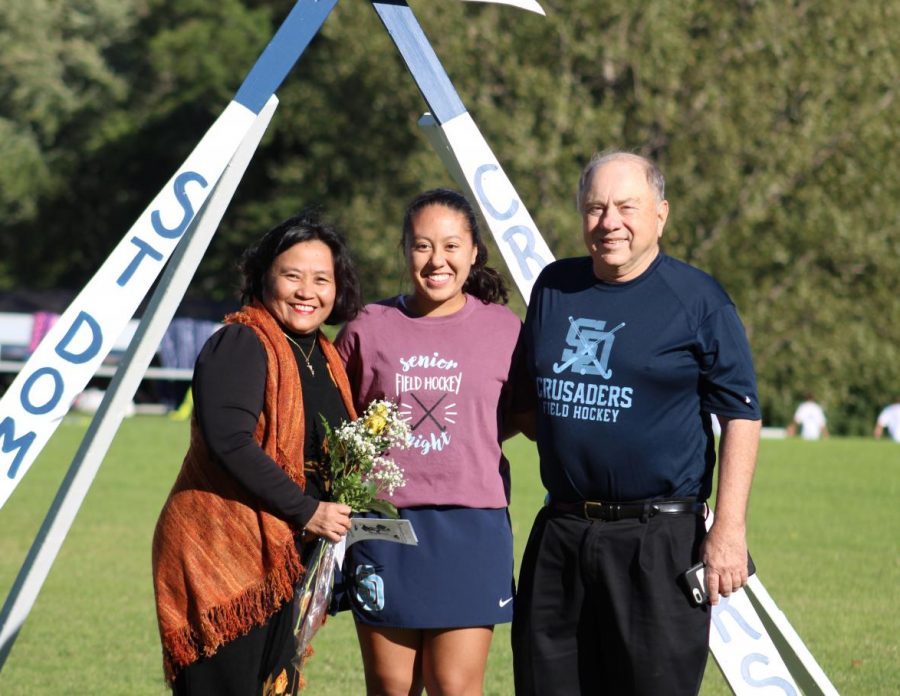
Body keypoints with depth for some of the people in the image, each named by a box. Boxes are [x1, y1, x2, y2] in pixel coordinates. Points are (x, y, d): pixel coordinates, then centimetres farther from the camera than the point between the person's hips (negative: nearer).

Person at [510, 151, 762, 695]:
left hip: (659, 541, -5)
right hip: (559, 535, 5)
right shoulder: (554, 287, 12)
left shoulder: (697, 298, -3)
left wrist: (729, 529, -11)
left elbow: (741, 415, -5)